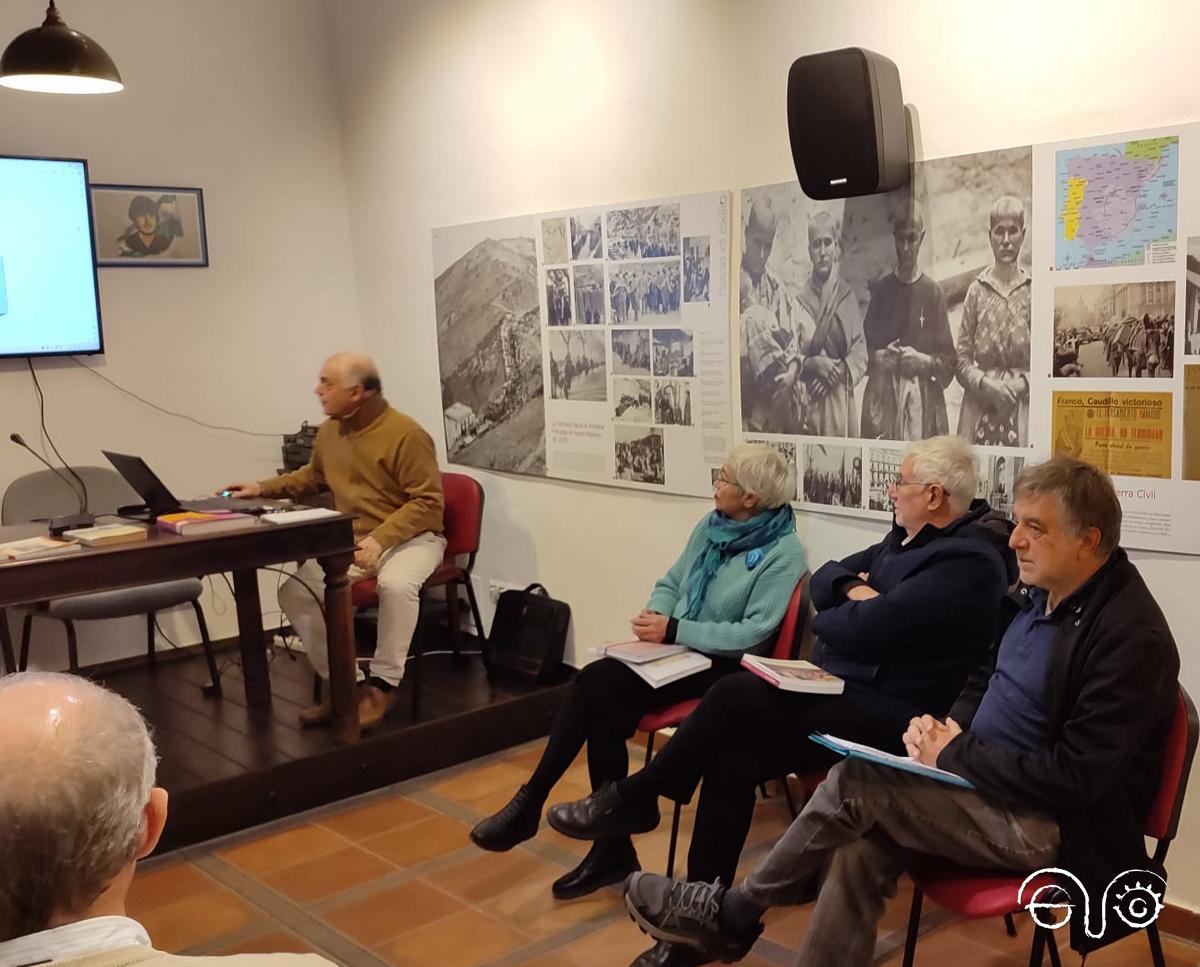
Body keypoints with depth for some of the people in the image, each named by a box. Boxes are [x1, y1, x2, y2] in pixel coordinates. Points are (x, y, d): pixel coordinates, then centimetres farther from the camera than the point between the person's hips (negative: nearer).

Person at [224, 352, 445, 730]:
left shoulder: (406, 434, -19)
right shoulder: (329, 431, 4)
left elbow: (428, 502, -19)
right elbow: (312, 477, 25)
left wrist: (380, 540, -29)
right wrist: (262, 488, 14)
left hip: (410, 539, -7)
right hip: (353, 541, 7)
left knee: (396, 585, -39)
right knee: (294, 590, -12)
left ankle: (383, 683, -18)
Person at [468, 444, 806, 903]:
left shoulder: (783, 552, -13)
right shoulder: (711, 525, 10)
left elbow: (754, 633, -20)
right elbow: (671, 582, 16)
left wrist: (673, 630, -21)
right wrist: (654, 613, -7)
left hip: (722, 666, -7)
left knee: (597, 686, -24)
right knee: (606, 710, -23)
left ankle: (531, 804, -10)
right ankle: (611, 847, -14)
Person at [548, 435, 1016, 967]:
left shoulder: (965, 564, -18)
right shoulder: (910, 537, 15)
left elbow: (862, 630, -24)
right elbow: (823, 580, 14)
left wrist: (826, 616, -3)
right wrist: (853, 592, -7)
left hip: (887, 720, -9)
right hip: (843, 695, 9)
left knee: (735, 695, -23)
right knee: (730, 760, -13)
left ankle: (627, 800, -3)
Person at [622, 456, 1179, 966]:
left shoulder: (1131, 638, -21)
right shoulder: (1044, 593, 7)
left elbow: (1072, 780, -24)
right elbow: (986, 682, 20)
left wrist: (954, 755, -17)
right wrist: (949, 724, -1)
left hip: (1047, 825, -8)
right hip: (988, 786, 8)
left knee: (856, 781, -19)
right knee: (860, 847, -15)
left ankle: (734, 914, 0)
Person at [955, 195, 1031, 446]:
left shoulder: (1035, 289, 1)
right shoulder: (977, 290, 6)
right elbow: (962, 359, 5)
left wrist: (1022, 383, -12)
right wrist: (986, 384, -10)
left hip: (1023, 408, -1)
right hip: (980, 407, 1)